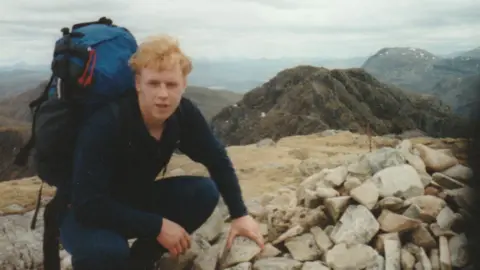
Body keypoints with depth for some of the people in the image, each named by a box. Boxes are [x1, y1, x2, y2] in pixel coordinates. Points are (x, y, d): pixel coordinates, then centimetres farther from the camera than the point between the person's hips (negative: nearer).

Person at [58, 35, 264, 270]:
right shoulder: (105, 126, -33)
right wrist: (157, 226, -32)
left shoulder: (184, 113, -16)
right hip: (87, 214, -6)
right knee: (105, 250, -38)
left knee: (205, 192, -15)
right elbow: (88, 204, -35)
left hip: (136, 200, 6)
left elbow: (217, 160, -2)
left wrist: (240, 214, -9)